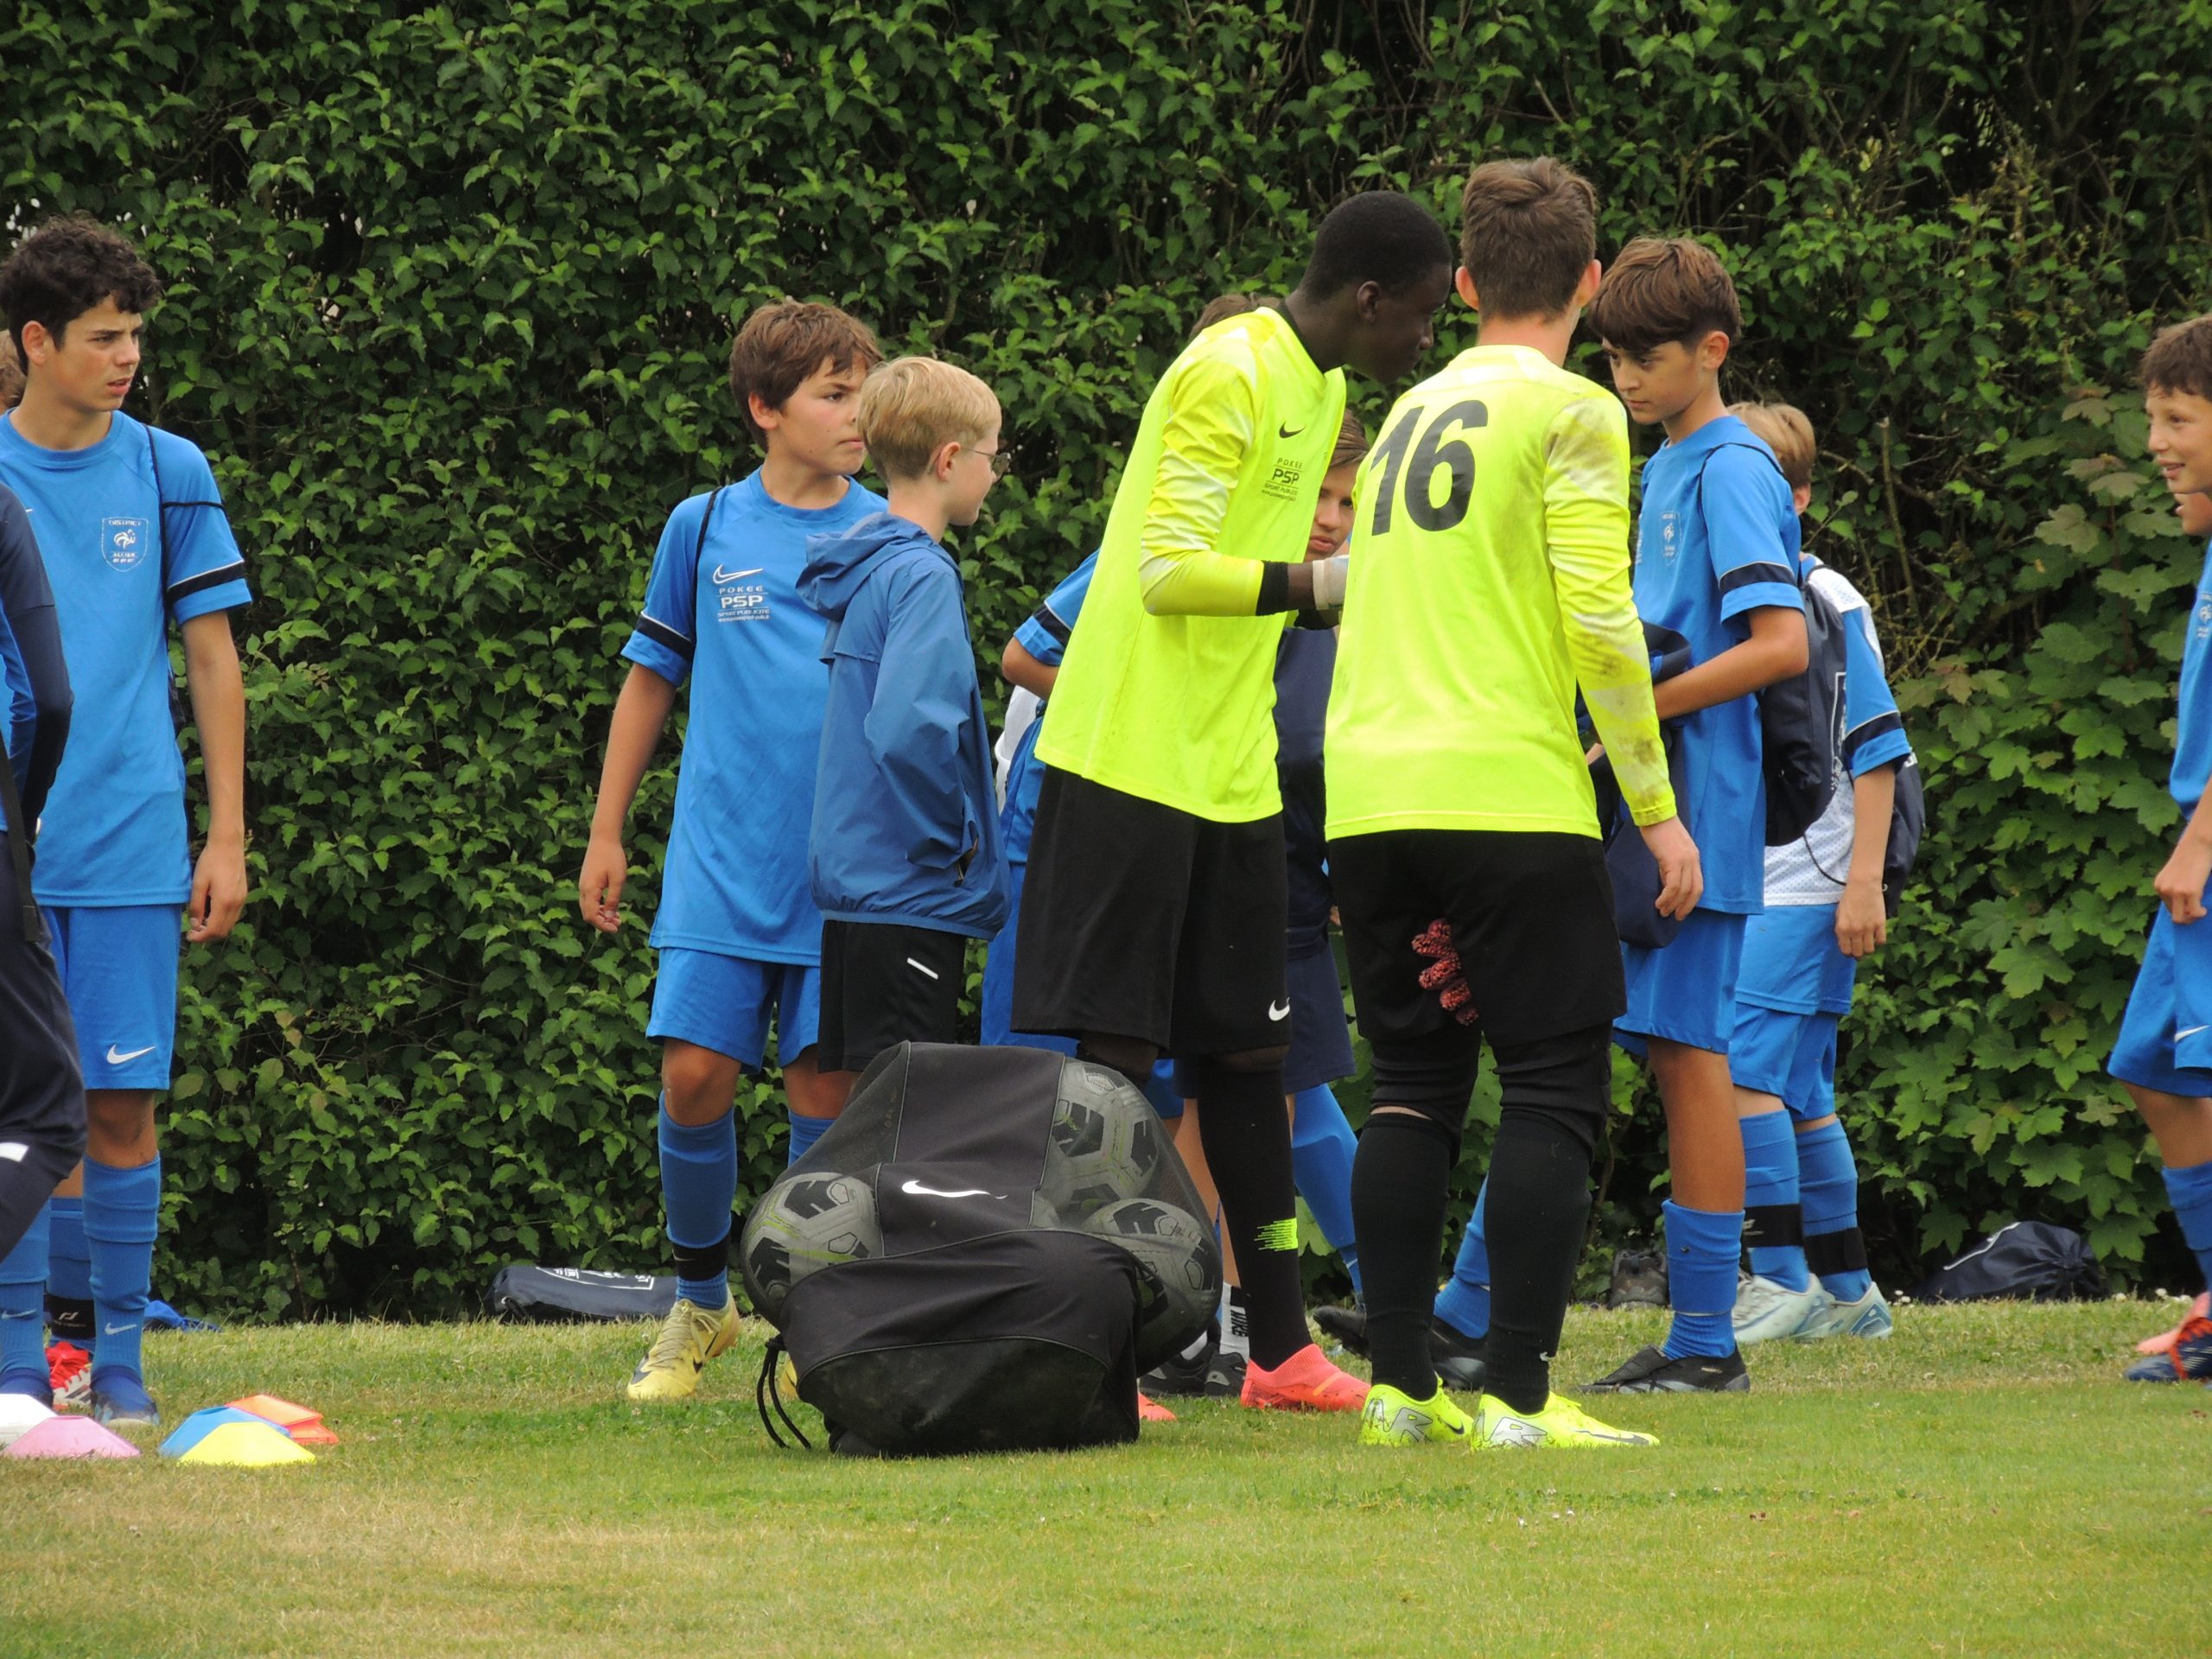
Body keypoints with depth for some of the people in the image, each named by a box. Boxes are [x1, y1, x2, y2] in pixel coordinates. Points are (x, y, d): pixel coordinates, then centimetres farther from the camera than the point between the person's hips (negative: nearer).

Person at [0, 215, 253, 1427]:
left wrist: (226, 837, 5)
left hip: (132, 851, 1)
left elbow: (211, 657, 9)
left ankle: (120, 1359, 9)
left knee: (120, 1103, 0)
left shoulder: (169, 475, 5)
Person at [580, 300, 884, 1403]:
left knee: (826, 1081, -2)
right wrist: (606, 837, 12)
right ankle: (700, 1302, 13)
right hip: (723, 859, 0)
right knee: (695, 1073, -7)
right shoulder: (705, 529, 5)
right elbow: (651, 681, 13)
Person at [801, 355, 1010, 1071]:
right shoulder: (922, 576, -14)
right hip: (909, 894, -9)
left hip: (852, 877, 9)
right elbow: (909, 728, -29)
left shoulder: (864, 569, 13)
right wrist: (956, 837, -15)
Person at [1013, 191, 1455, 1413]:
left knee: (1247, 1049, 10)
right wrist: (1324, 582, -22)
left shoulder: (1317, 388, 15)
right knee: (1118, 1053, -7)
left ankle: (1281, 1348, 13)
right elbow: (1169, 568, -22)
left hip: (1229, 774, 9)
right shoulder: (1229, 376, -15)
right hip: (1133, 755, -9)